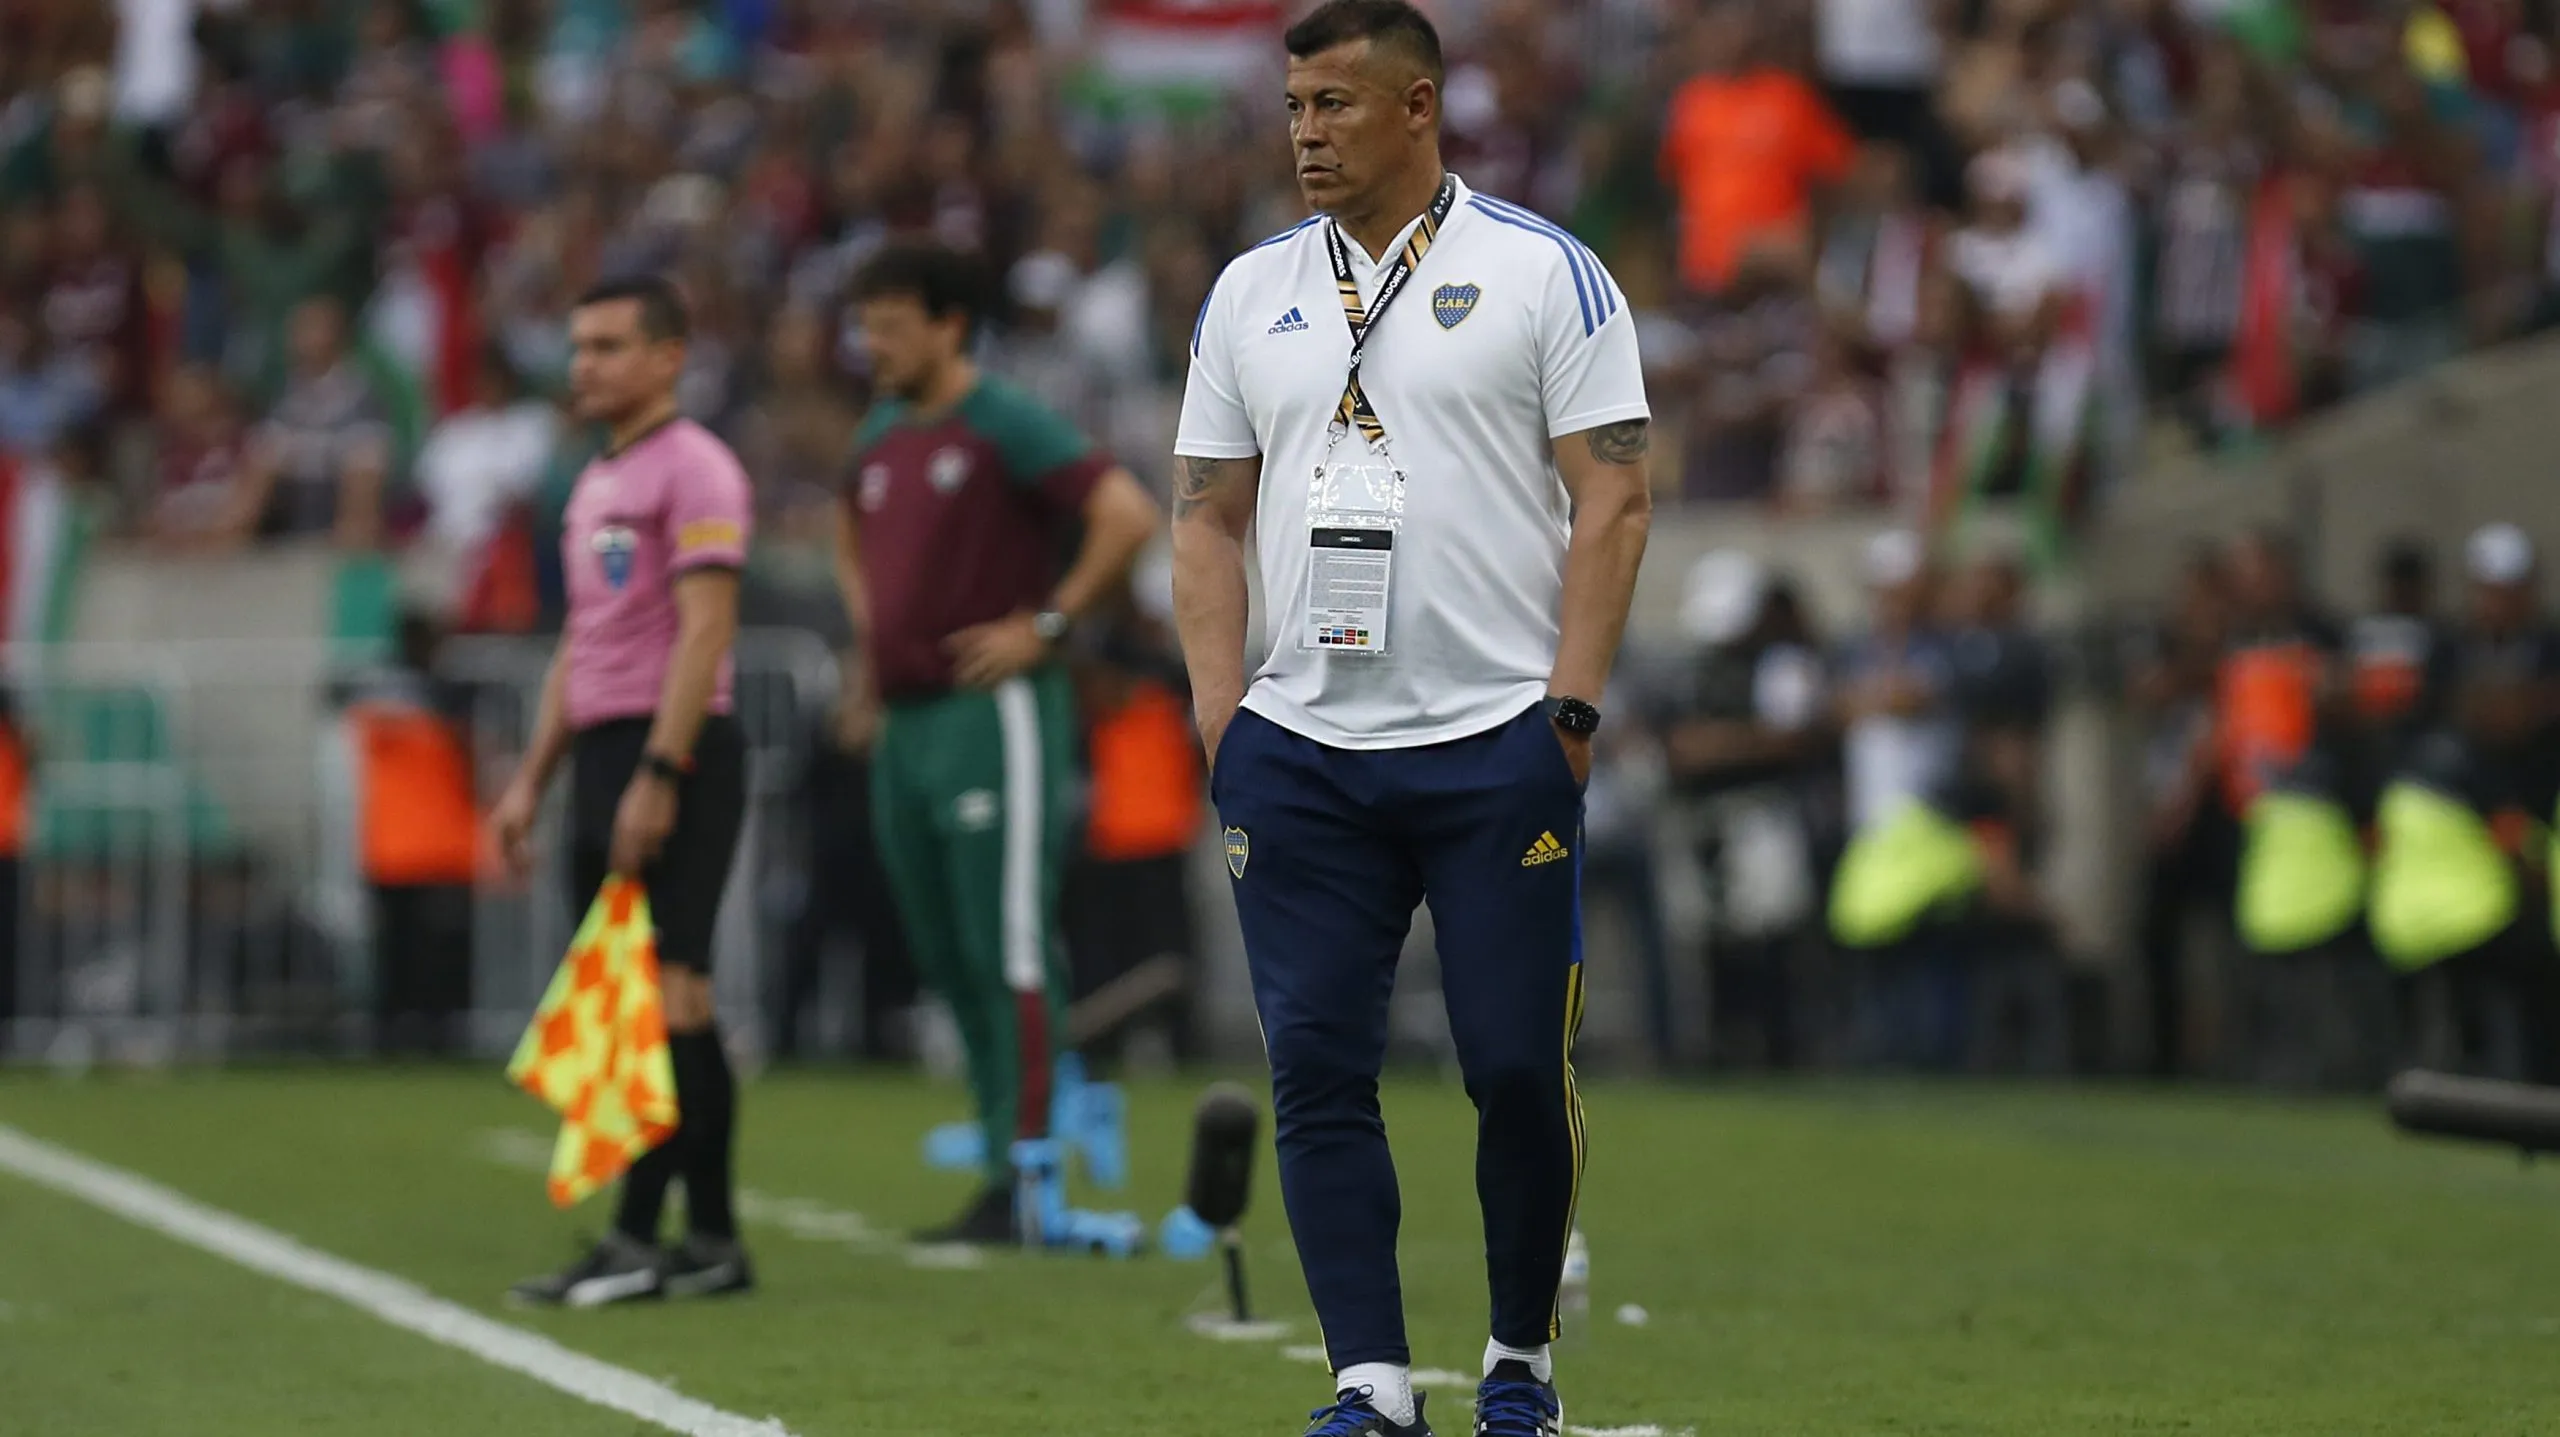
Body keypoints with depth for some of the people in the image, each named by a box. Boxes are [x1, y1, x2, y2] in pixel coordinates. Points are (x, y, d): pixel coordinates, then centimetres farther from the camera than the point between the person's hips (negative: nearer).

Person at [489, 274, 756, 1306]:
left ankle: (637, 1240, -14)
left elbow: (704, 629, -16)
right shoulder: (596, 484, 21)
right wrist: (533, 777, 21)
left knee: (665, 992, -11)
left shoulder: (694, 469, -8)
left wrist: (657, 776, -21)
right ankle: (712, 1239, 9)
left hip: (674, 753, -9)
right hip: (604, 756, 9)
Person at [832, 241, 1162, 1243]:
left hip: (993, 717, -9)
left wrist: (1047, 624, -17)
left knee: (1009, 954, -9)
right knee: (946, 960, 10)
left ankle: (1027, 1186, -10)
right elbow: (852, 530, 38)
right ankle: (1006, 1167, 15)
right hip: (904, 720, 9)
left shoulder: (1004, 426, -10)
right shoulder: (880, 436, 15)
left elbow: (1127, 515, -19)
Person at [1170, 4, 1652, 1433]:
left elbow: (1614, 496, -3)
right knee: (1319, 1070, -2)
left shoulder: (1540, 272, 0)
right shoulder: (1252, 292, 12)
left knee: (1518, 1068, -1)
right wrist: (1222, 719, 4)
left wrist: (1569, 707, -10)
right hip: (1302, 755, 4)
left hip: (1497, 743, -4)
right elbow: (1210, 517, 15)